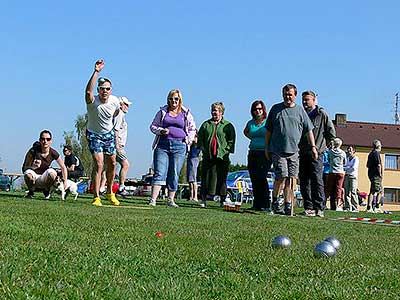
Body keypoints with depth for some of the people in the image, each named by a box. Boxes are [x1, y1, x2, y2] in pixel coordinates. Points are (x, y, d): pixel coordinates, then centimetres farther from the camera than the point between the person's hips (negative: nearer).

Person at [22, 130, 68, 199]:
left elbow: (63, 167, -1)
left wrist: (65, 181, -10)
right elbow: (25, 167, -15)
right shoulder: (33, 151, -18)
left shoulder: (53, 153, -12)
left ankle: (46, 191, 0)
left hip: (43, 178, 2)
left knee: (52, 172, -33)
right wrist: (33, 167, -36)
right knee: (28, 174, -37)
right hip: (34, 176, -2)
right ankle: (31, 192, -4)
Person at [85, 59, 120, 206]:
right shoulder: (92, 101, -26)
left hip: (109, 133, 5)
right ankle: (96, 197, -11)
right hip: (94, 134, -5)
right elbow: (88, 91, -50)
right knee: (98, 164, -16)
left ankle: (109, 192, 31)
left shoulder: (115, 101, -12)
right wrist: (96, 71, -56)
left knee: (112, 163, 10)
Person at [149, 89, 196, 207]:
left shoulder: (186, 113, 11)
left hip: (179, 146, 1)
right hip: (162, 145, -1)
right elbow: (153, 126, 13)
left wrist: (188, 140, 3)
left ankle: (171, 200, 9)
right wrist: (161, 131, -6)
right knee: (159, 173, -10)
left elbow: (192, 129, 18)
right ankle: (153, 200, -15)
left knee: (174, 174, 1)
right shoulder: (163, 111, 11)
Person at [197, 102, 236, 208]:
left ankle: (223, 200, 7)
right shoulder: (206, 124, 14)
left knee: (221, 179, 1)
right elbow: (200, 138, 16)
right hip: (208, 156, 2)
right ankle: (203, 199, 5)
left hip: (222, 157, -2)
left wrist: (227, 150, -7)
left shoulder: (228, 125, 6)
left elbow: (232, 140, 4)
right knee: (206, 177, 0)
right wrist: (202, 147, 2)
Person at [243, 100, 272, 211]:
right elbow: (245, 132, 33)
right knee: (254, 179, 5)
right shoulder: (250, 123, 13)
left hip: (265, 153, -6)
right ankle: (256, 204, 13)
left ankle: (265, 205, -8)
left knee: (262, 177, -13)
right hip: (253, 153, 6)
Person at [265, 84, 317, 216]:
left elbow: (309, 130, 11)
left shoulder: (300, 111, 10)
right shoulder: (276, 109, 9)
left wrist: (313, 147, 4)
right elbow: (269, 130, 12)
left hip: (293, 150, 2)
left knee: (292, 178, -2)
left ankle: (288, 205, 5)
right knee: (282, 177, -10)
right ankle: (275, 200, 9)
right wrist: (267, 148, 9)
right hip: (277, 150, -2)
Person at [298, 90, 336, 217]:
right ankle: (308, 207, 7)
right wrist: (298, 146, 14)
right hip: (302, 153, 5)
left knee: (317, 181, -10)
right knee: (304, 182, 3)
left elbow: (332, 133, 4)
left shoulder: (322, 114, 1)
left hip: (316, 153, -5)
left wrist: (322, 145, 6)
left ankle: (319, 208, -8)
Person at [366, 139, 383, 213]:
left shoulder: (371, 153, 17)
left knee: (380, 191, 16)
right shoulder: (376, 153, -11)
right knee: (373, 191, -11)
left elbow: (367, 165, 23)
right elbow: (378, 165, -19)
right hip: (376, 175, -10)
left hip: (371, 173, 10)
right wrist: (380, 174, -12)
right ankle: (369, 208, -13)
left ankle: (377, 207, 17)